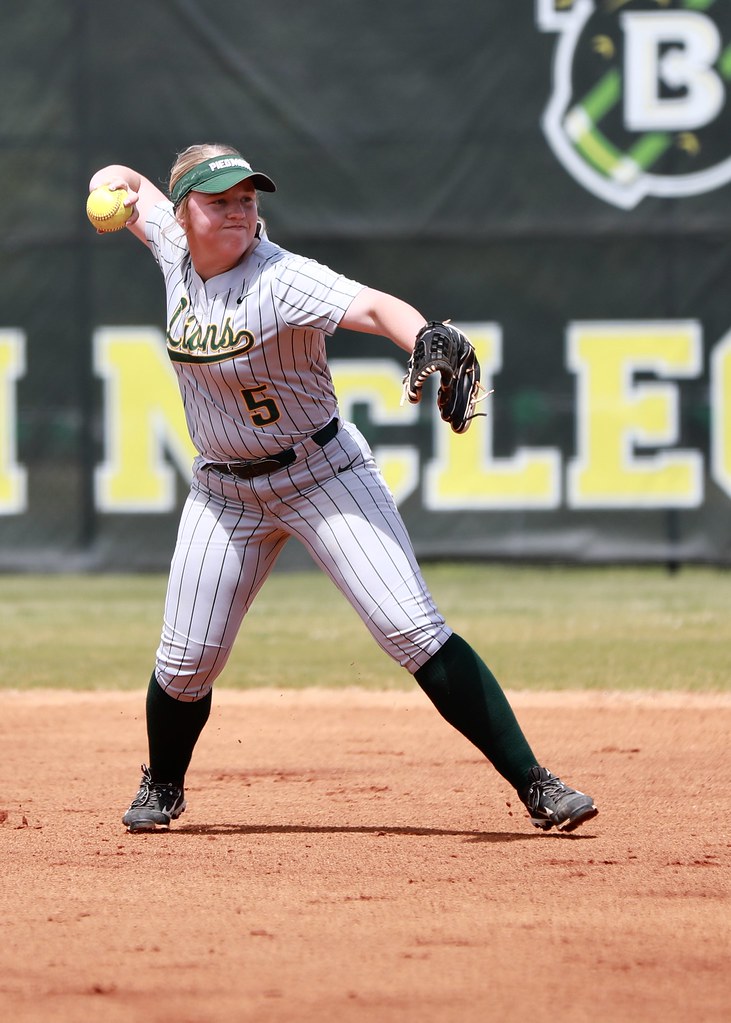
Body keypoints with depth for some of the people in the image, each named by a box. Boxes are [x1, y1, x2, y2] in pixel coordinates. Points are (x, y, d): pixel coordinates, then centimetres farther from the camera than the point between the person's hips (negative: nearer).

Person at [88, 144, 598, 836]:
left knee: (413, 631, -16)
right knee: (185, 663, 4)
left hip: (322, 474, -5)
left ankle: (534, 786, -15)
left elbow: (373, 307, -42)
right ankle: (162, 788, 34)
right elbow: (132, 189, 16)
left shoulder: (281, 280, -23)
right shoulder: (177, 253, -5)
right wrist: (113, 186, -8)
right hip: (224, 489, 5)